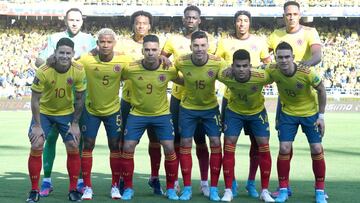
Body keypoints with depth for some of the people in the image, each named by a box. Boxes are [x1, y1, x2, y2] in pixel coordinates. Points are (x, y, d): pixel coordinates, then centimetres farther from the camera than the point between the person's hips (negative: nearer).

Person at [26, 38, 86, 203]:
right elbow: (35, 99, -18)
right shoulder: (43, 71, -26)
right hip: (44, 112, -2)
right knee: (36, 146, -12)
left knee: (73, 147, -6)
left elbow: (79, 98, -7)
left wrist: (75, 124, -7)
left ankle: (73, 189, 8)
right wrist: (37, 126, -18)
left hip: (67, 113, 2)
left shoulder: (79, 71, -19)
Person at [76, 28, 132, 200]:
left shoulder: (123, 60, -17)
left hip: (113, 109, 1)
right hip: (91, 109, -1)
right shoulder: (87, 60, -20)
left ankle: (115, 186, 17)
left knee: (115, 146, 5)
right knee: (88, 145, 0)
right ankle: (87, 187, 8)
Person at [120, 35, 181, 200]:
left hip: (162, 114, 0)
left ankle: (170, 188, 12)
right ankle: (128, 188, 12)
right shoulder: (131, 68, -18)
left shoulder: (169, 69, -15)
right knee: (128, 148, -5)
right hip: (137, 114, 0)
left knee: (169, 149, -6)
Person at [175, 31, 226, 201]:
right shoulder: (181, 62, -21)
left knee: (215, 143, -5)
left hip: (211, 107, 0)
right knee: (185, 143, 1)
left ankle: (214, 188, 5)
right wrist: (185, 83, -9)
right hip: (188, 108, 0)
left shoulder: (218, 63, -23)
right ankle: (187, 188, 11)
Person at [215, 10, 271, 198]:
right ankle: (231, 182, 14)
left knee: (257, 140, 2)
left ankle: (251, 182, 14)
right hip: (231, 97, -1)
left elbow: (268, 63, 12)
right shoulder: (225, 42, 1)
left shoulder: (259, 41, 5)